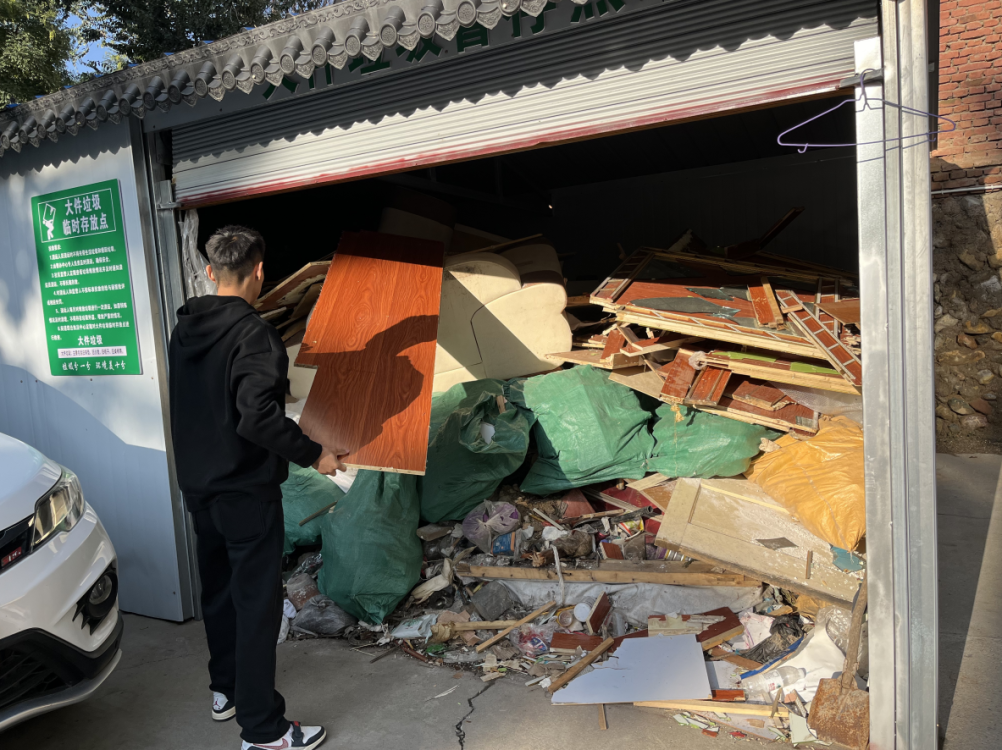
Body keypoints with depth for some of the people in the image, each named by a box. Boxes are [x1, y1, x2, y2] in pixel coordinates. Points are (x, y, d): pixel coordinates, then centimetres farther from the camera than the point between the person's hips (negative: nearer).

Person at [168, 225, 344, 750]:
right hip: (246, 491, -8)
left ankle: (224, 690, 38)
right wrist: (312, 454, -18)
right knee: (257, 602, 1)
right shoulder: (253, 333, -21)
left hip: (197, 485, 8)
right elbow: (258, 416, -28)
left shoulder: (185, 328, 5)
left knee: (218, 589, 21)